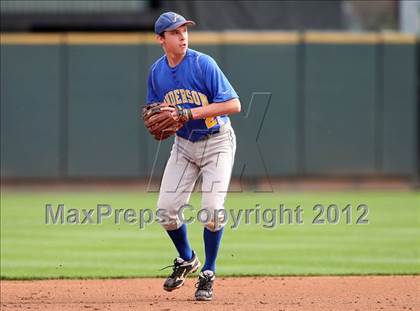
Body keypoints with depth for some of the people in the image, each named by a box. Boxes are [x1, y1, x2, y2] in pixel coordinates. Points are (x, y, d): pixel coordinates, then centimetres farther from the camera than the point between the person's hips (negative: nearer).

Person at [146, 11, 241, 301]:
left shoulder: (203, 64, -19)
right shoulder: (157, 71, -3)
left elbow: (234, 105, -23)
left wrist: (192, 113, -30)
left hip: (217, 142, -5)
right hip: (184, 144, 5)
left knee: (212, 208, -15)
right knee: (166, 209, -3)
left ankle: (208, 274, 2)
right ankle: (186, 259, 24)